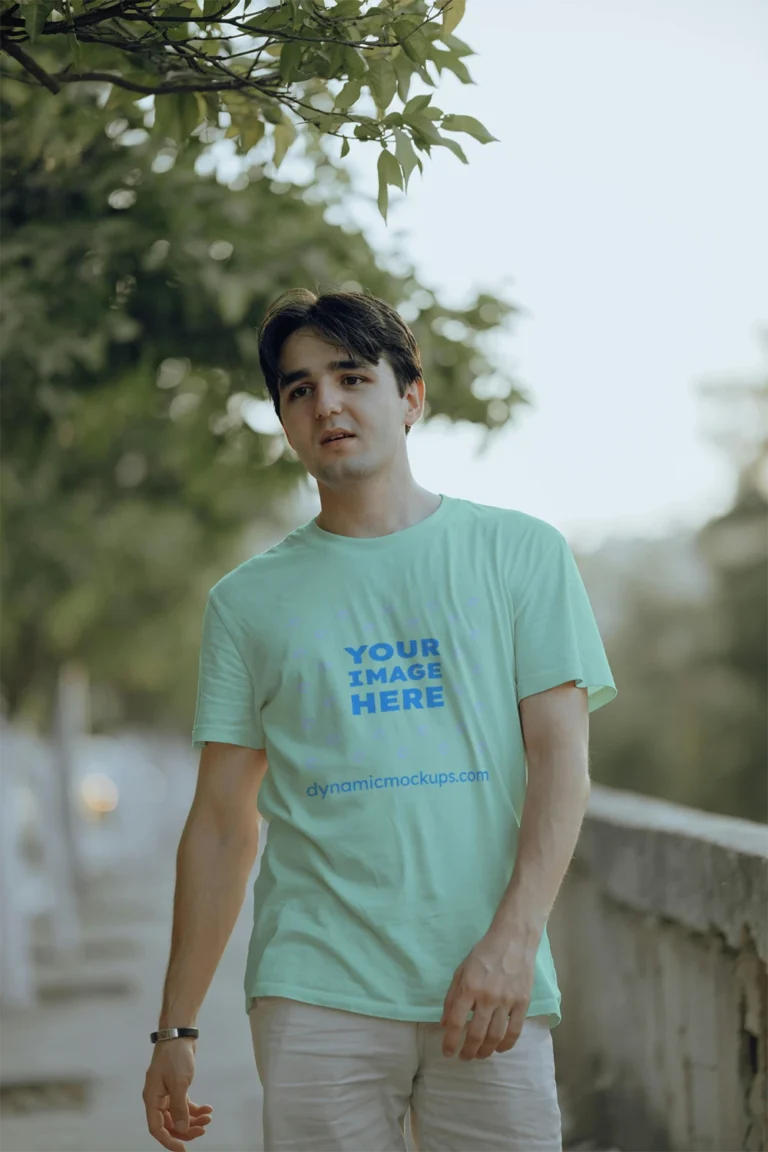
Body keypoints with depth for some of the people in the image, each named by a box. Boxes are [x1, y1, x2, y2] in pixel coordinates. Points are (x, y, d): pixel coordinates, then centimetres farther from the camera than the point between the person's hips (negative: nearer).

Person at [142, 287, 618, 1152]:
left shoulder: (520, 552, 8)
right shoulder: (247, 599, 10)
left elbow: (561, 757, 1)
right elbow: (222, 821, 11)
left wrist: (512, 939, -12)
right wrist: (177, 1026, 8)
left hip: (494, 986, 0)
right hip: (316, 992, 1)